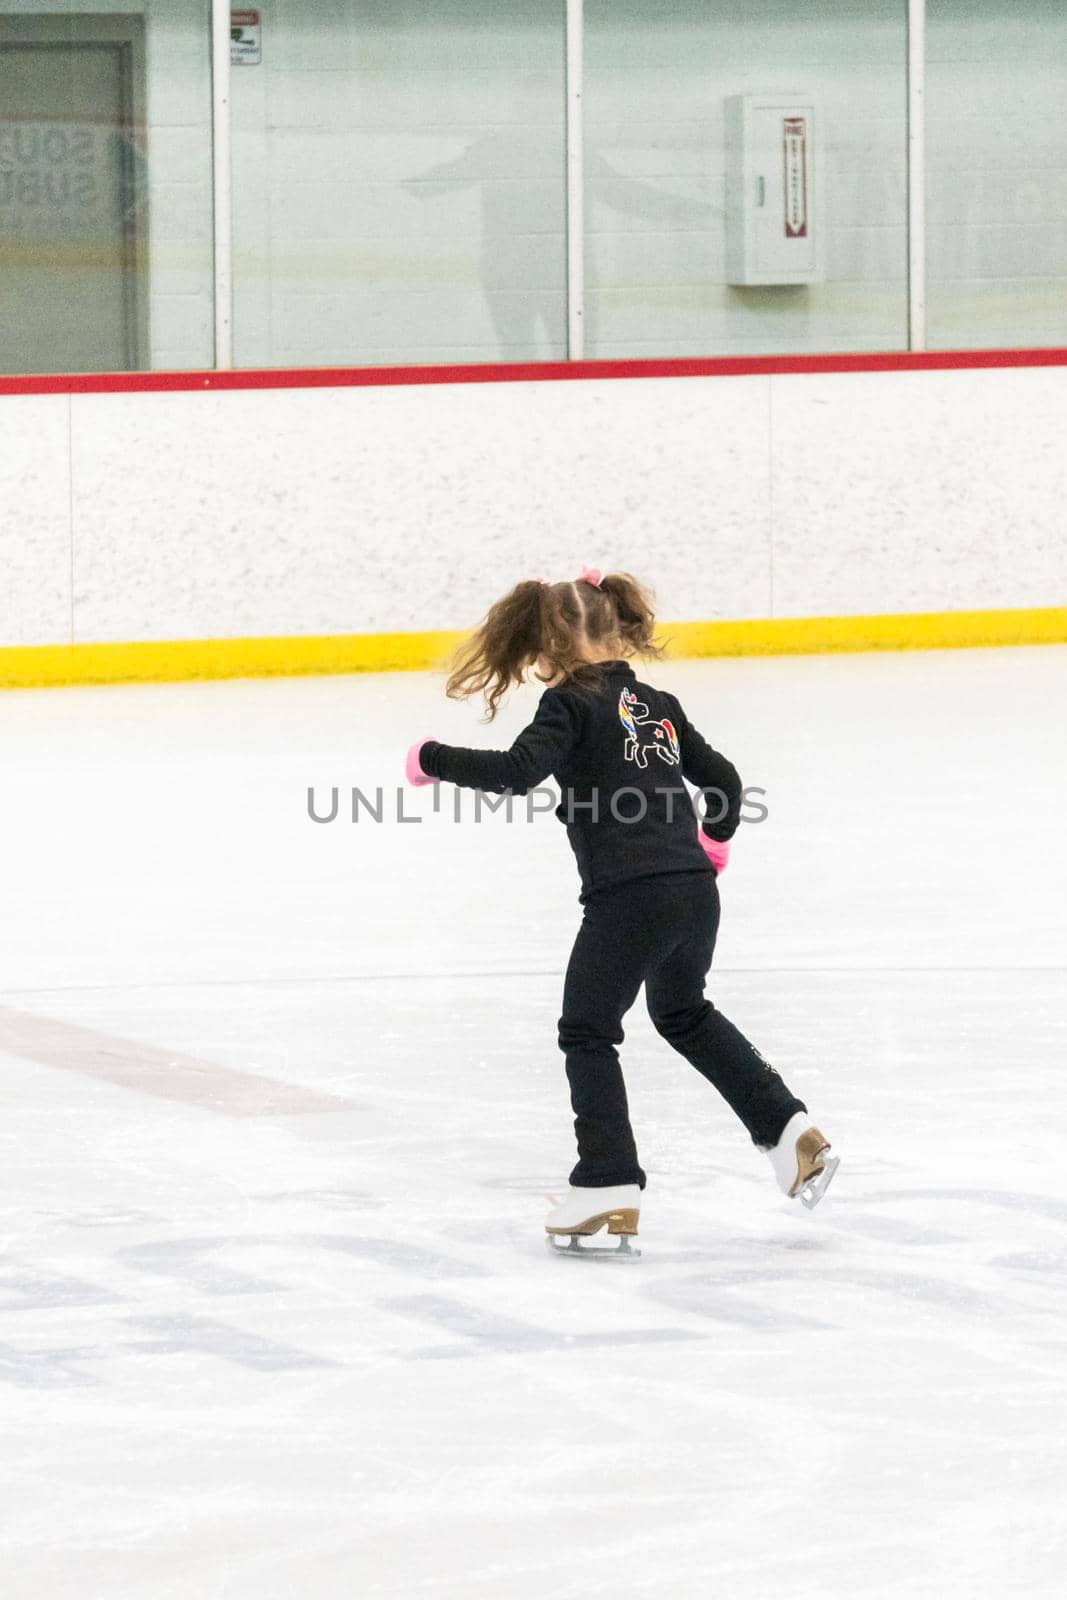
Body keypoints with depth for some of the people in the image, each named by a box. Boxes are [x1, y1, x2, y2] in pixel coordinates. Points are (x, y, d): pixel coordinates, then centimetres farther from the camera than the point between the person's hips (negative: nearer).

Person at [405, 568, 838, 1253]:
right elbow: (721, 777, 23)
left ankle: (610, 1185, -2)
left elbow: (518, 771, -19)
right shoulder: (655, 704, 18)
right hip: (694, 889, 8)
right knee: (685, 1015, 30)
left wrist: (434, 759, -7)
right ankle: (788, 1126, 27)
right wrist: (716, 838, 42)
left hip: (628, 896, -8)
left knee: (588, 1032, 6)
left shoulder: (573, 703, -5)